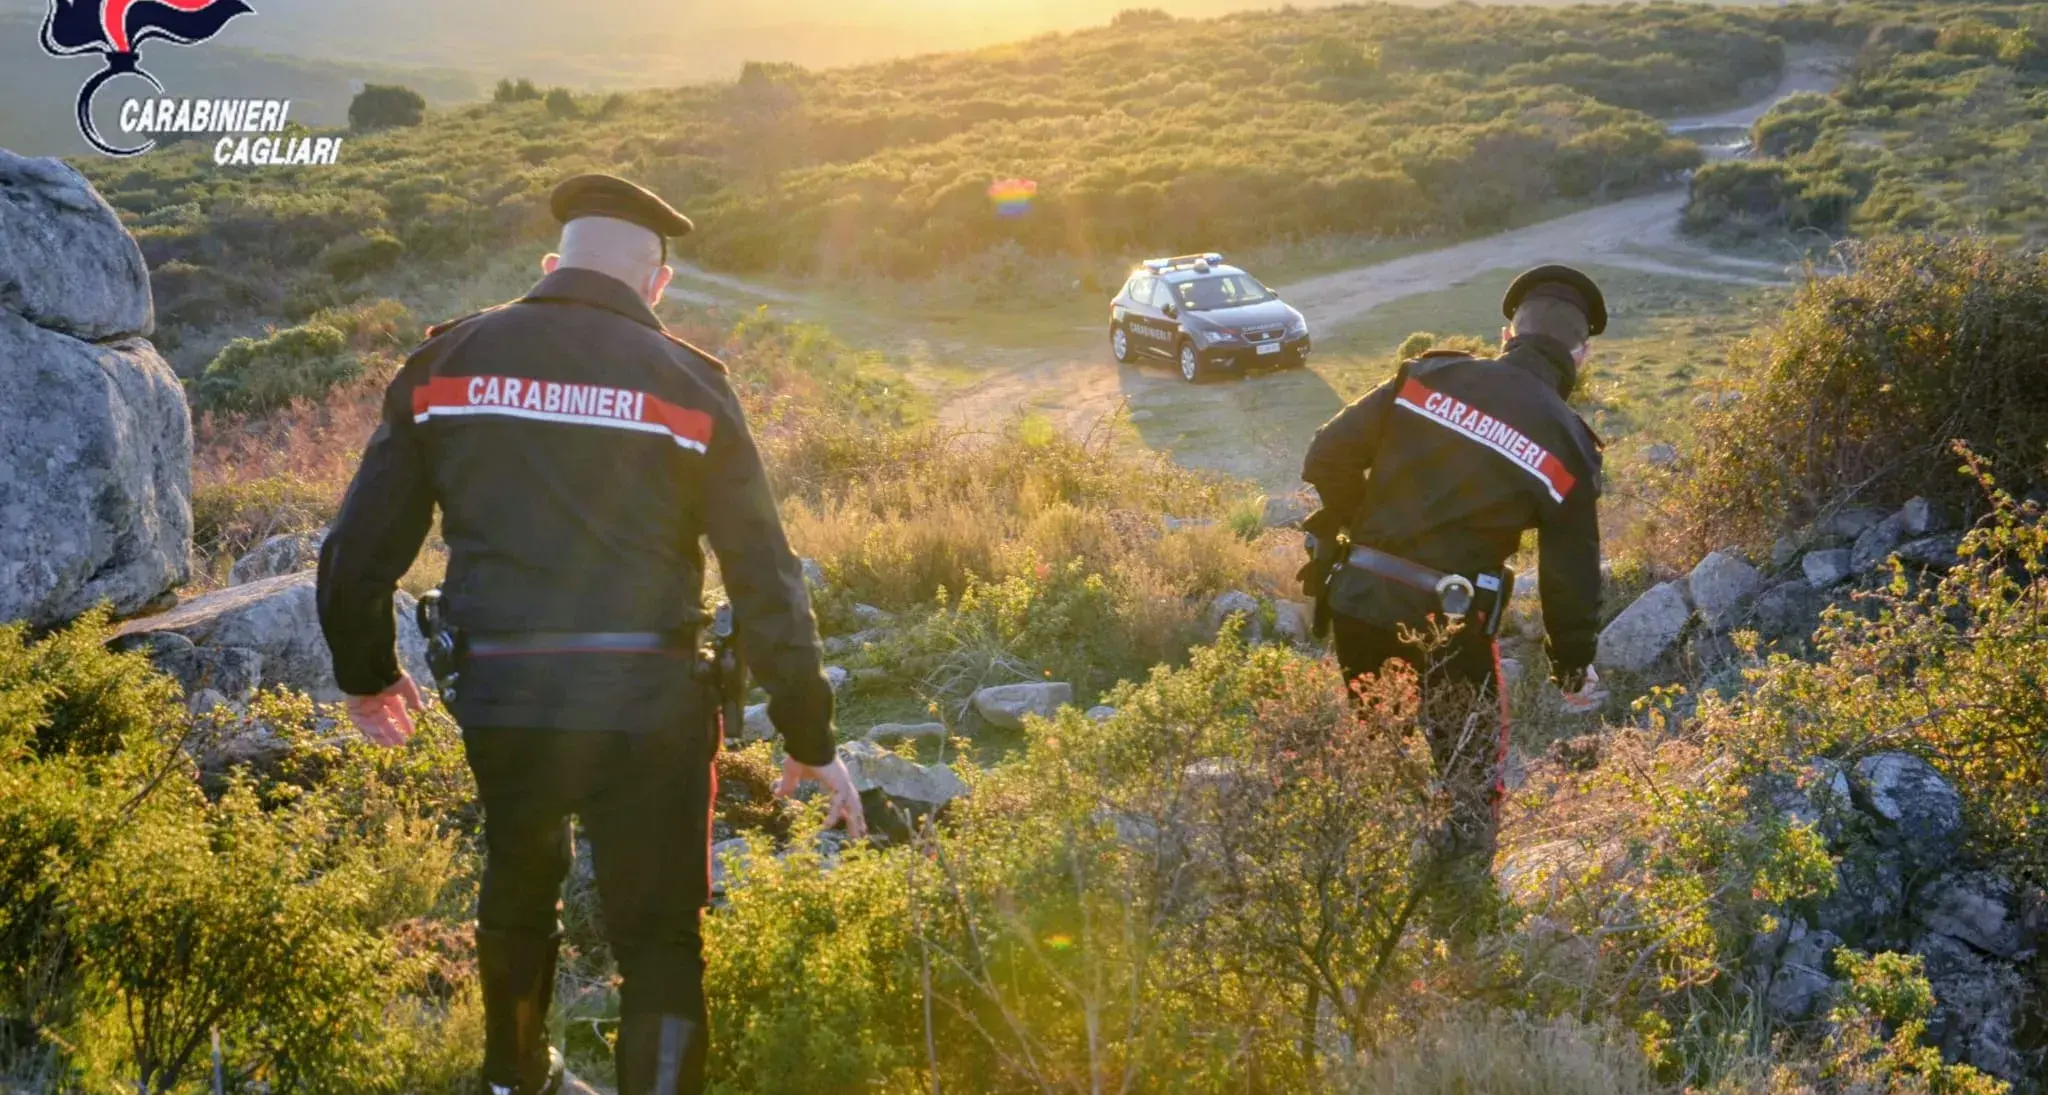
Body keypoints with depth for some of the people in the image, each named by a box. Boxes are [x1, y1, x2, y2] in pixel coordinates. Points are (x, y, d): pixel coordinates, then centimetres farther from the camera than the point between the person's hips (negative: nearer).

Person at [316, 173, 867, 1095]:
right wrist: (812, 740, 5)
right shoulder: (684, 381, -2)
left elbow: (358, 549, 6)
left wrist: (366, 672, 25)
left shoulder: (448, 362, 4)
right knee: (660, 941, 10)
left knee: (518, 886, 30)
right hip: (647, 707, -3)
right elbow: (763, 577, -3)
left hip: (499, 703, 3)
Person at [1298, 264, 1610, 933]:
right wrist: (1575, 669, 16)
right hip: (1449, 626, -4)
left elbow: (1329, 455, -2)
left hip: (1355, 600, 4)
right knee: (1471, 778, 14)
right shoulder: (1567, 446, -5)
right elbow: (1572, 573, 0)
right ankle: (1460, 926, 17)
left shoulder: (1428, 375, -1)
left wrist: (1340, 530, 16)